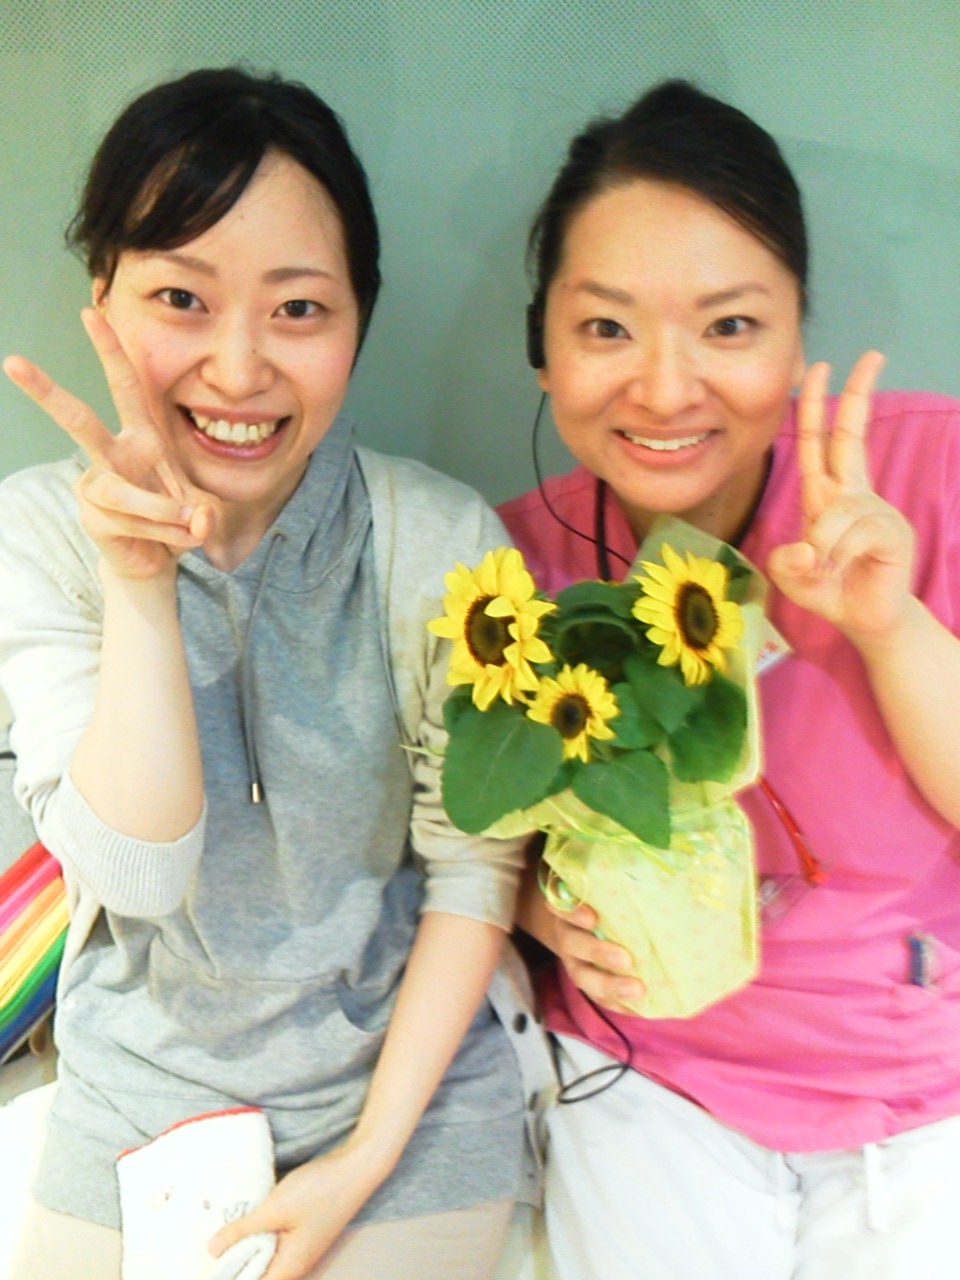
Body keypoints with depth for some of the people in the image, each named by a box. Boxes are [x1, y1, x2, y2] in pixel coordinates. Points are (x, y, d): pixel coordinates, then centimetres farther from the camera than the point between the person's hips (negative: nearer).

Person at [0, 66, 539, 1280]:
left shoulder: (440, 538, -17)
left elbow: (474, 869, -10)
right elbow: (139, 873, -19)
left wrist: (366, 1157, -10)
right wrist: (139, 587, -30)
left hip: (405, 1079, -1)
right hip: (139, 1091, 1)